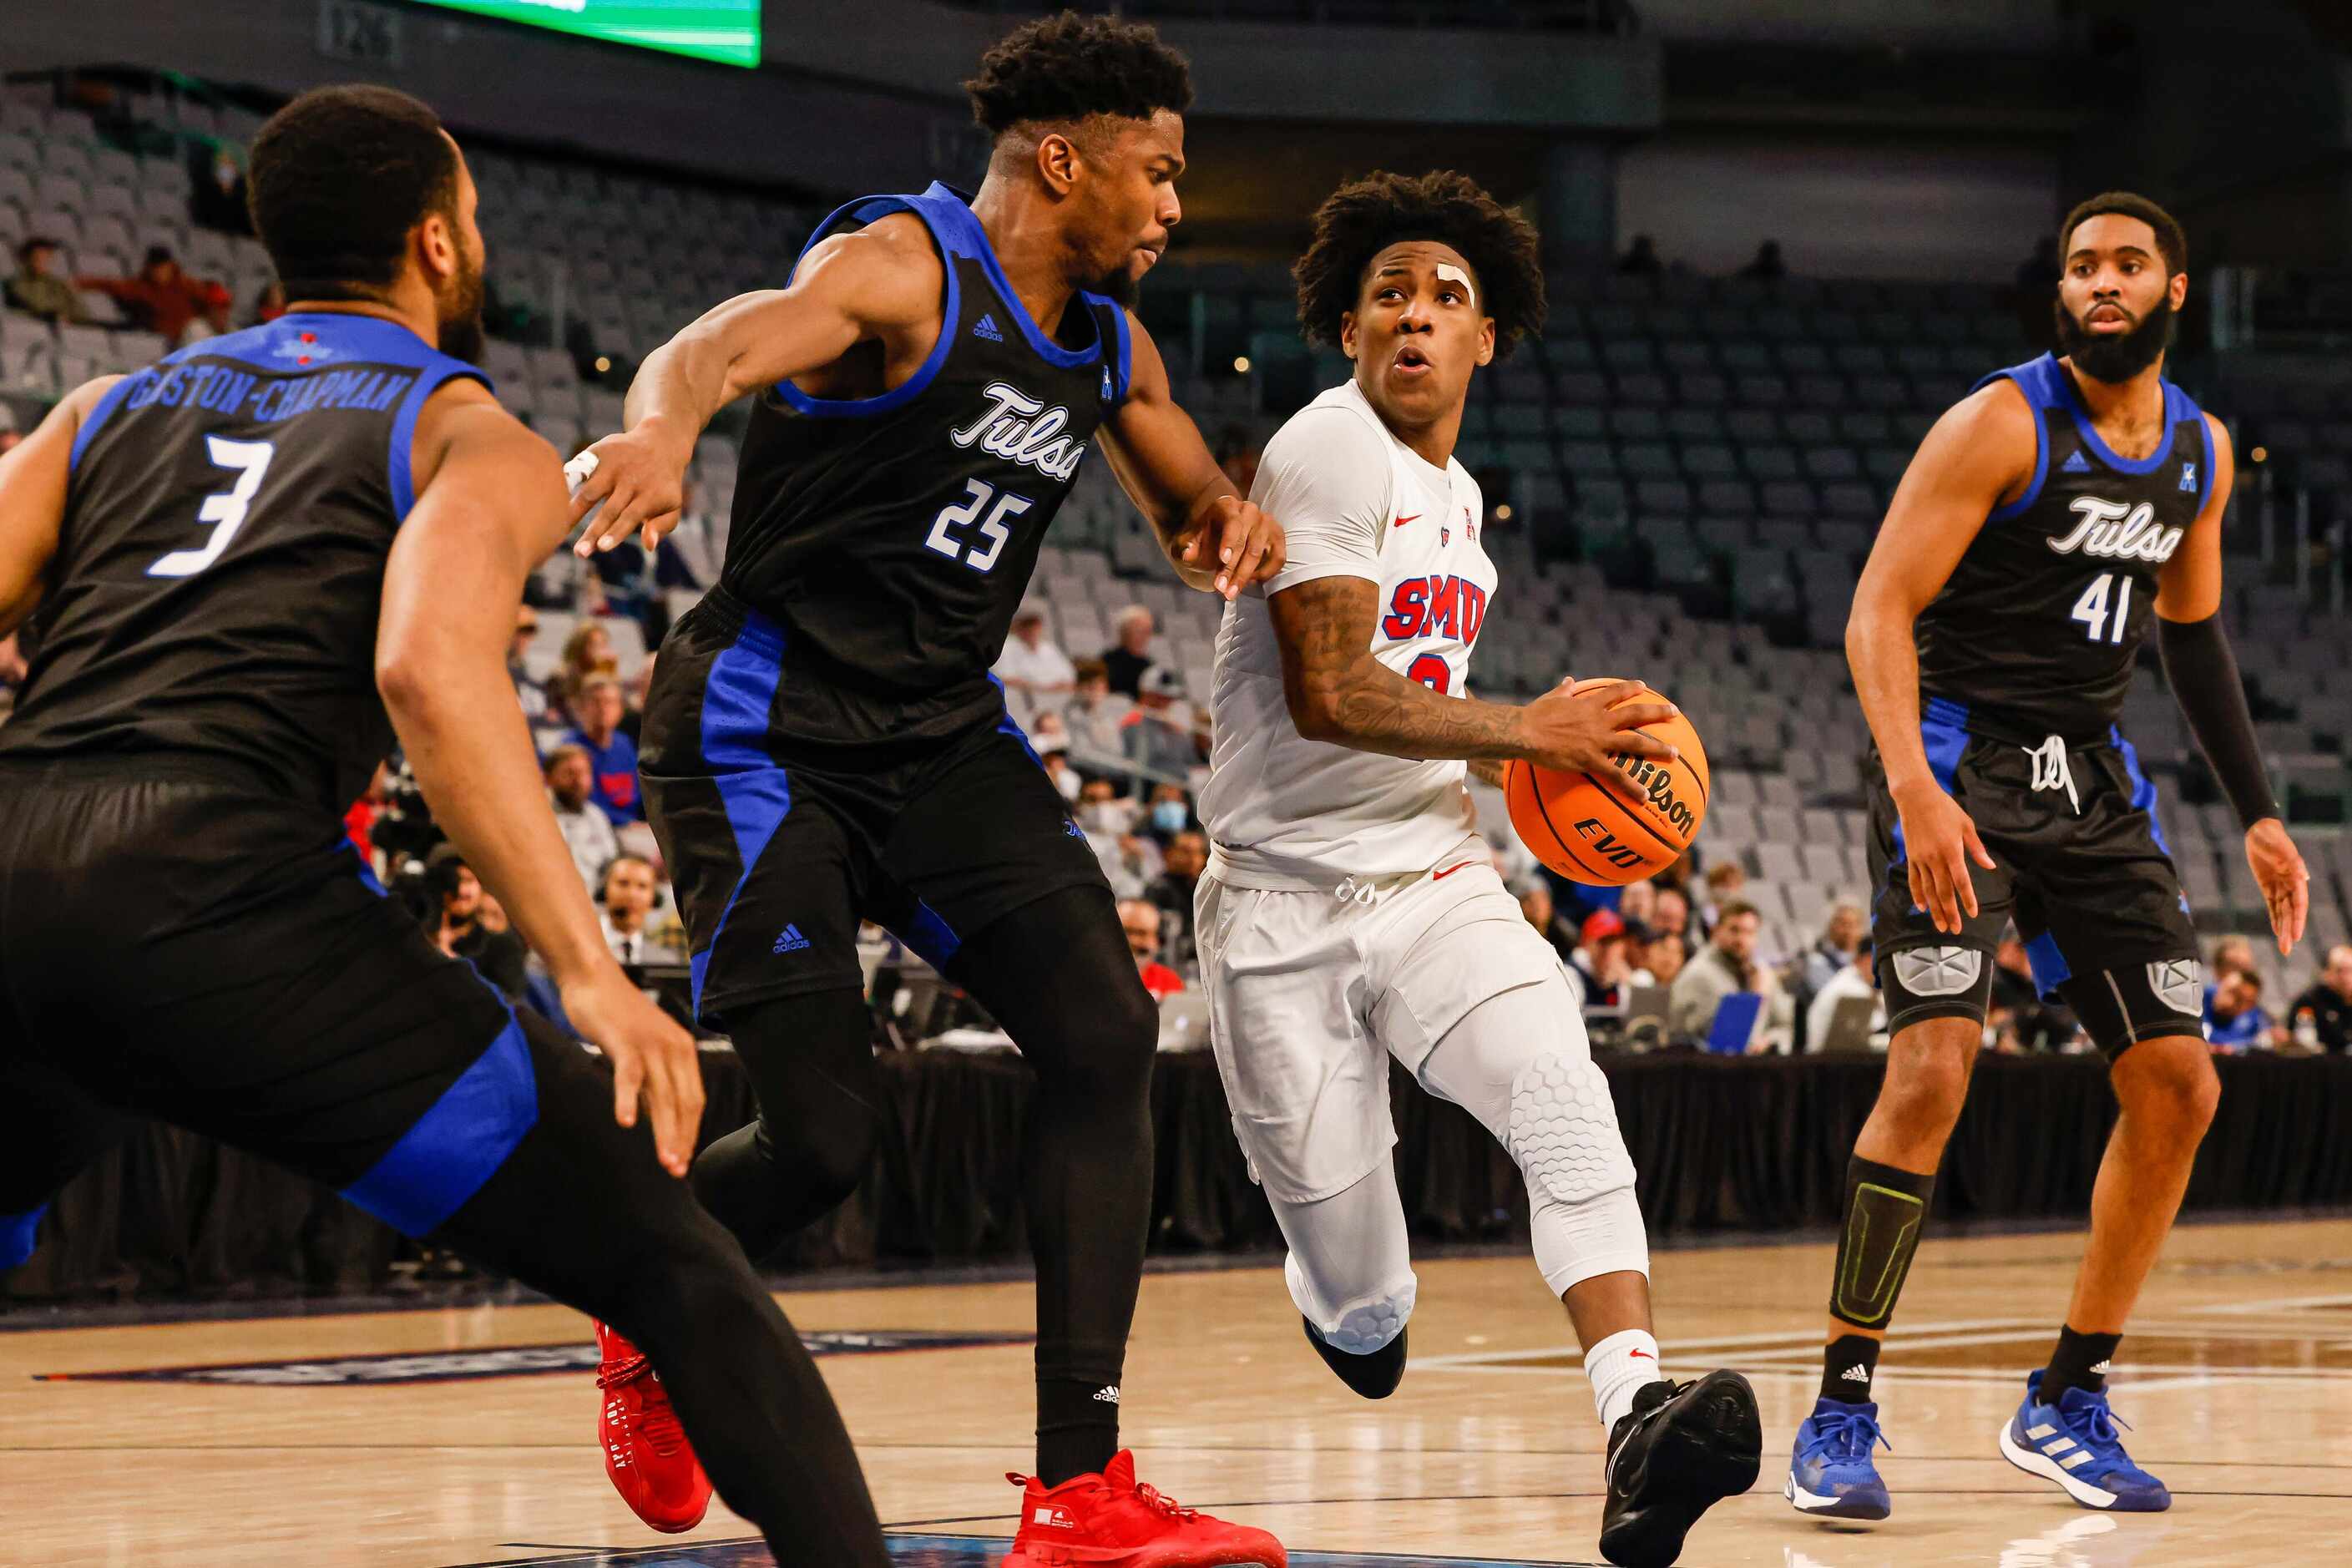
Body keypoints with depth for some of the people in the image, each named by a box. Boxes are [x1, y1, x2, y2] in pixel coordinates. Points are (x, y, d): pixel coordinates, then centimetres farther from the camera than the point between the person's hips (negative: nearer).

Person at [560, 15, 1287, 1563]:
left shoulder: (1109, 345, 8)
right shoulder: (904, 267, -15)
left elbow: (1189, 504, 25)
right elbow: (718, 345, -34)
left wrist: (1227, 521, -1)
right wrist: (664, 424, -59)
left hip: (945, 736, 7)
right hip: (769, 731, -7)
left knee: (1106, 1037, -11)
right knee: (827, 1128, -11)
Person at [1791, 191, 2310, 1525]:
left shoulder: (2201, 450, 8)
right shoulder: (2003, 424, -12)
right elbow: (1880, 612, -17)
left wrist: (2256, 810, 18)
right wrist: (1915, 788, -30)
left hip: (2095, 777, 7)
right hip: (1962, 765, -7)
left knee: (2180, 1086, 2)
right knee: (1933, 1072, -20)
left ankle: (2069, 1403, 14)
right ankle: (1842, 1411, -11)